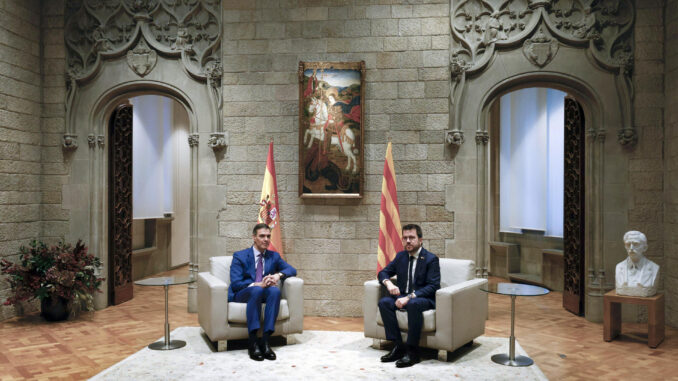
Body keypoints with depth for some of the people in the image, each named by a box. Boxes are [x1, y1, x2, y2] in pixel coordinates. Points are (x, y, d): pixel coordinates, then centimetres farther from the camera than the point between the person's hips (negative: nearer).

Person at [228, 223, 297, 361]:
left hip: (264, 294, 3)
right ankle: (253, 341, -37)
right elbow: (235, 284, -9)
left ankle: (265, 340, -35)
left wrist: (278, 275, -17)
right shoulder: (239, 256, 1)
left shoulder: (274, 256, 14)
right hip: (242, 294, -3)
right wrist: (257, 284, -25)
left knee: (275, 290, -33)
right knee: (256, 290, -38)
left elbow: (292, 270, 6)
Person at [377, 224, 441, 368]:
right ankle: (398, 346, -18)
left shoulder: (431, 259, -7)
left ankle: (412, 351, -27)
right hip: (403, 296, 6)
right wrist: (388, 283, -11)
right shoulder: (400, 256, 11)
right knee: (384, 302, -23)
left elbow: (433, 286, -15)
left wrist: (410, 297, -27)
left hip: (423, 298, -5)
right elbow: (383, 272, 15)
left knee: (413, 304, -38)